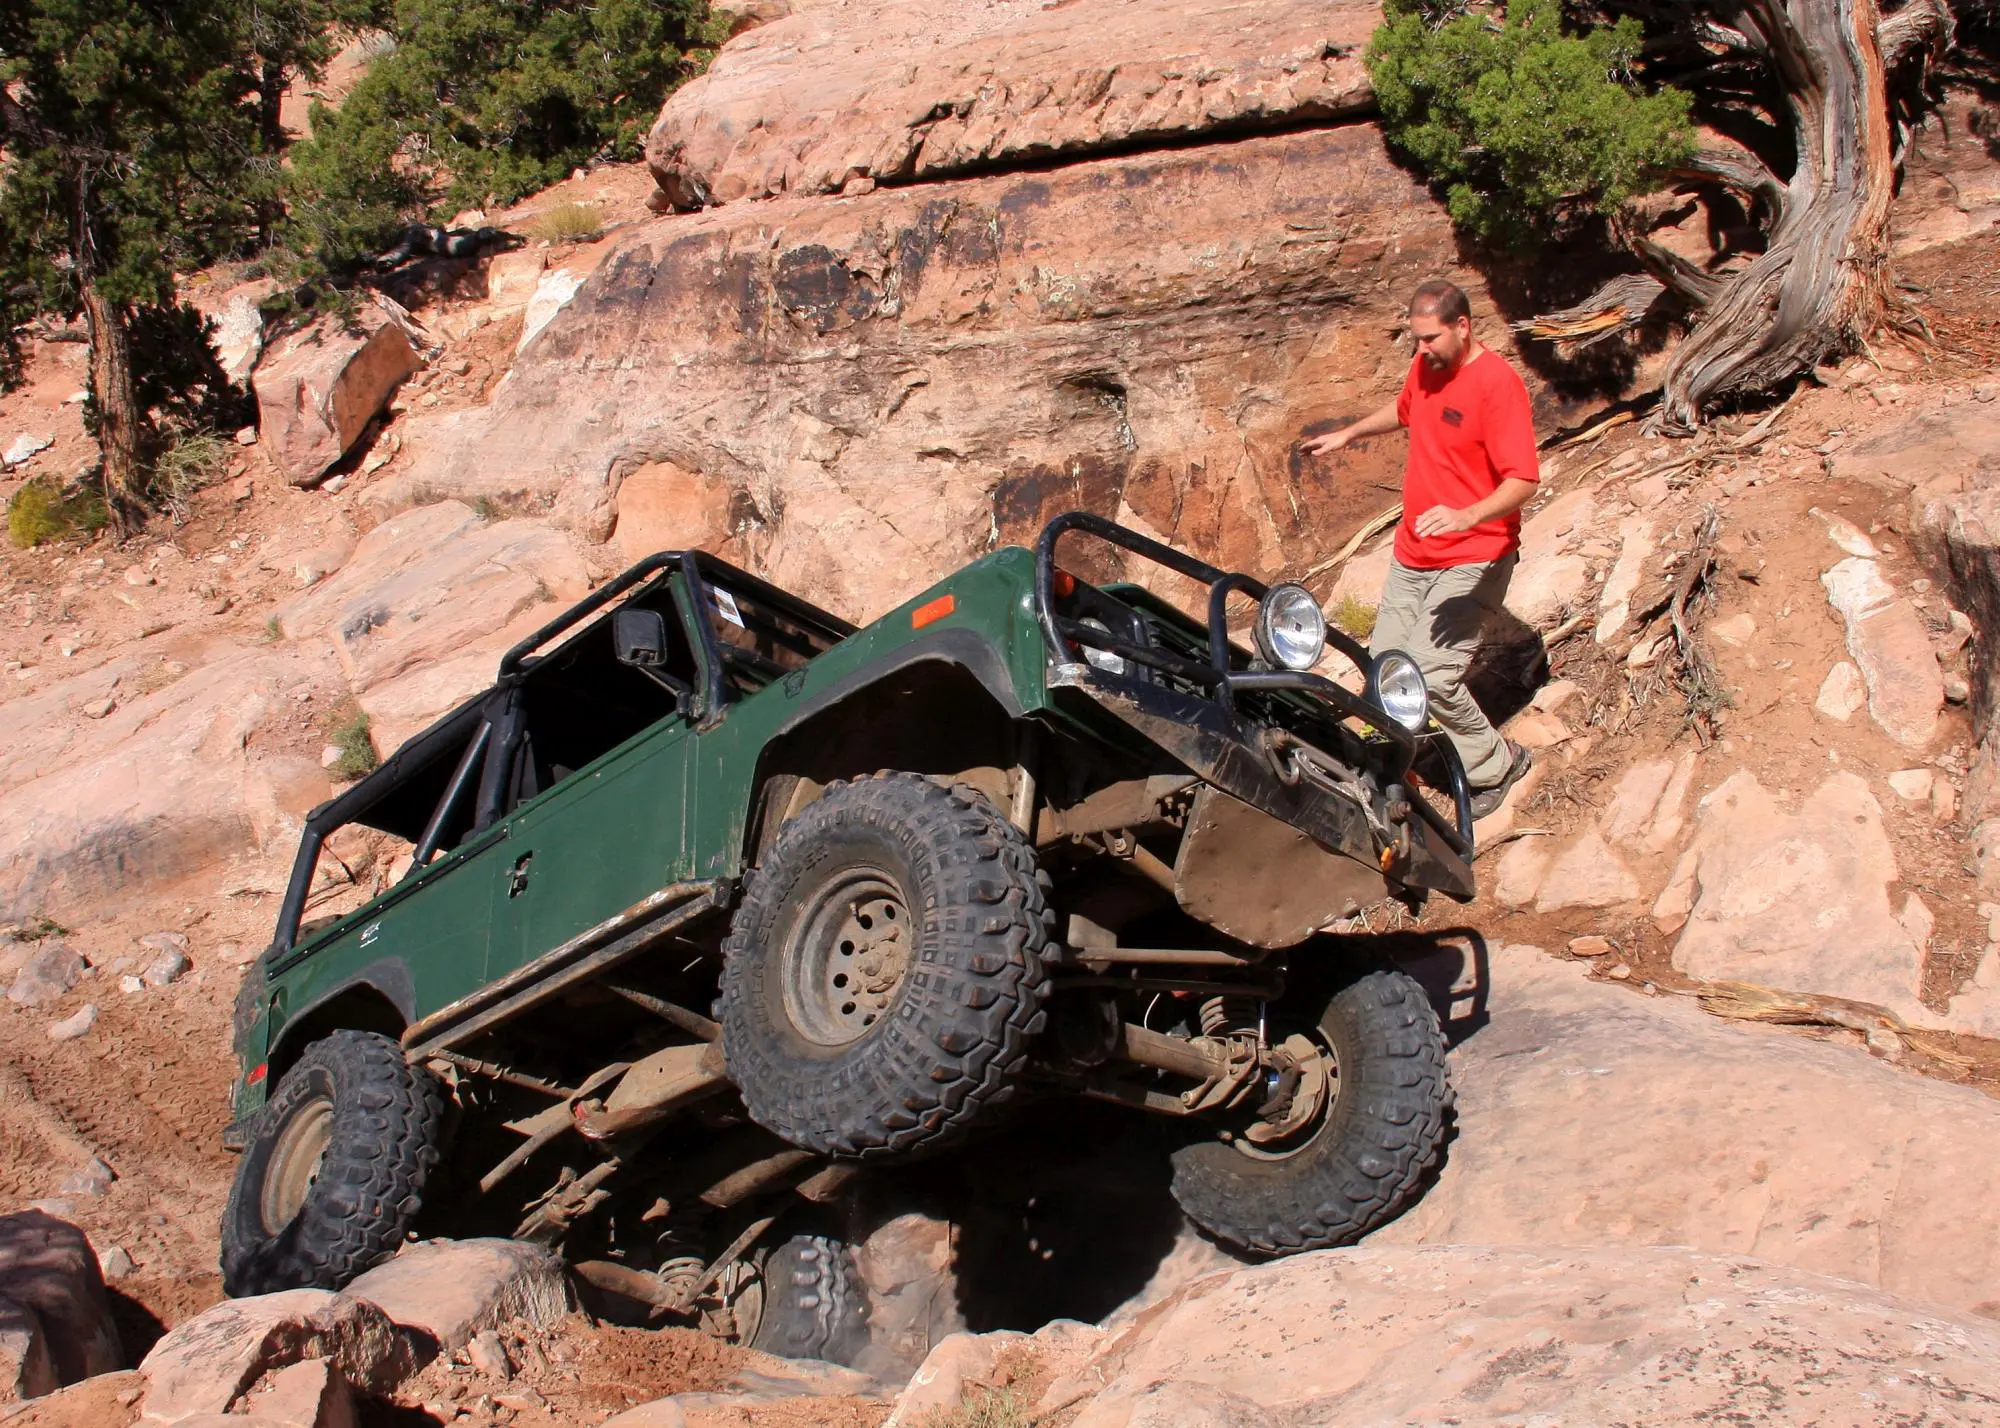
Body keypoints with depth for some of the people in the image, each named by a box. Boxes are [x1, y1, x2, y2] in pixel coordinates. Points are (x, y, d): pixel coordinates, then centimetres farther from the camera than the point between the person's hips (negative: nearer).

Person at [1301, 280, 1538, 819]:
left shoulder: (1497, 383, -20)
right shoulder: (1426, 367, 5)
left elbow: (1523, 481, -27)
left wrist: (1468, 516, -43)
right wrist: (1348, 434, 32)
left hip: (1472, 561, -8)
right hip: (1412, 553, 8)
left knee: (1430, 675, -16)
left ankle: (1496, 766, 4)